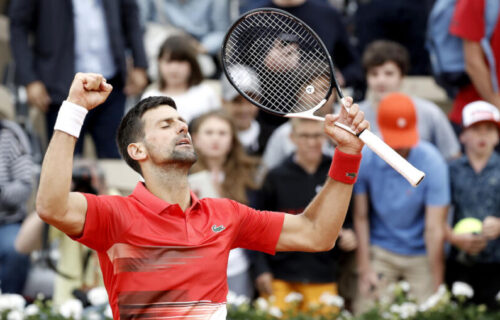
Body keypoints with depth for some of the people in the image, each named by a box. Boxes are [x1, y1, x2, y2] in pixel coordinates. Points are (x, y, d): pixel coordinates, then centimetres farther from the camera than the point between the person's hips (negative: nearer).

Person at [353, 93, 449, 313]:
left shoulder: (431, 162, -15)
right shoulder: (364, 159, -9)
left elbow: (434, 229, -16)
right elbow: (360, 217, 0)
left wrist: (436, 287, -16)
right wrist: (364, 269, -3)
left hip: (422, 256, -1)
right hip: (380, 252, 1)